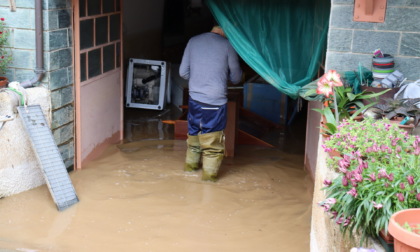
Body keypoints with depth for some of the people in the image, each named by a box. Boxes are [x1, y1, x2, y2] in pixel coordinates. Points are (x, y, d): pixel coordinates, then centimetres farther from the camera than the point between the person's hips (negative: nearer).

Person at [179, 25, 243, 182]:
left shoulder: (193, 41, 1)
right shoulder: (227, 45, -9)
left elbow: (183, 72, 5)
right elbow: (236, 78, 0)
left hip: (194, 98, 5)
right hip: (216, 100, -4)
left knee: (194, 133, 22)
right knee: (213, 138, 7)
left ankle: (191, 164, 36)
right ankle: (209, 172, 12)